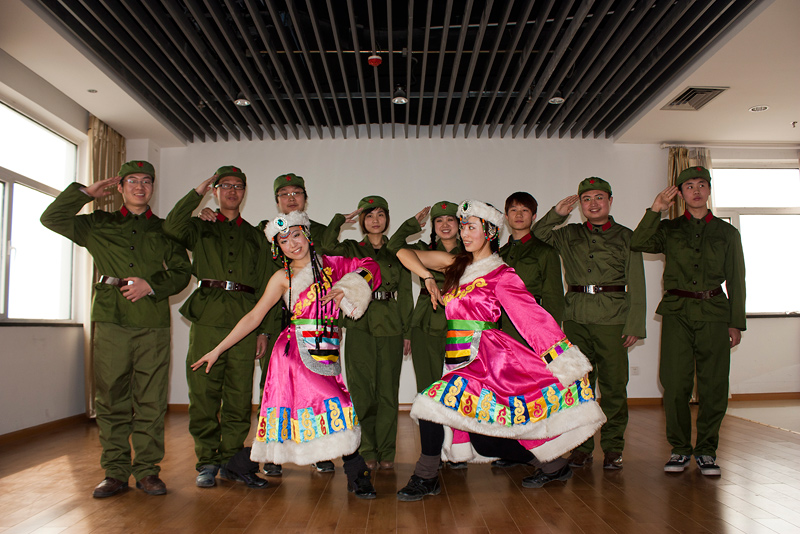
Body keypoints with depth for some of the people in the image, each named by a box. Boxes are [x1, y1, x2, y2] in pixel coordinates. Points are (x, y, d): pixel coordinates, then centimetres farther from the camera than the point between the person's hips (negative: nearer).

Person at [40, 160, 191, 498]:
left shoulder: (164, 229, 15)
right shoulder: (99, 225, 17)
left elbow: (181, 272, 9)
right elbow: (51, 218, 11)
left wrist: (152, 285, -7)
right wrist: (87, 192, 11)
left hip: (153, 321, 0)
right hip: (111, 319, 1)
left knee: (151, 401, -1)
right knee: (111, 399, 2)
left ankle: (147, 471, 8)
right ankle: (115, 472, 12)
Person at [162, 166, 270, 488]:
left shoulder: (255, 236, 20)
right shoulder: (200, 228, 16)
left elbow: (265, 287, 14)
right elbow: (172, 227, -9)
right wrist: (198, 191, 0)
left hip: (244, 322, 1)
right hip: (207, 318, -1)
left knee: (240, 395, 1)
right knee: (203, 392, -1)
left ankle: (232, 459, 12)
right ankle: (208, 461, 10)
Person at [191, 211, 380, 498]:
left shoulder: (330, 264, 12)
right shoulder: (283, 277, 4)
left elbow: (368, 266, 15)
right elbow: (253, 317, 4)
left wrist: (346, 289, -3)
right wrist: (217, 350, 2)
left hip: (327, 351, 4)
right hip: (297, 350, -3)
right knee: (335, 406, -9)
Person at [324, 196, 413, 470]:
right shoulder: (352, 250, 9)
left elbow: (405, 294, 10)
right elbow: (328, 243, -14)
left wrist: (407, 332, 5)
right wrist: (341, 218, -5)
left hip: (391, 326, 1)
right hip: (360, 325, -1)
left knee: (388, 390, 4)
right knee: (362, 389, 0)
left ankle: (386, 452, 14)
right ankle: (367, 452, 11)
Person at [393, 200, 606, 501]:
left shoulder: (501, 275, -3)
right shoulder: (456, 265, 12)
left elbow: (534, 318, -8)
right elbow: (405, 254, 14)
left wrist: (567, 363, -12)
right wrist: (428, 279, -1)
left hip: (485, 359, -6)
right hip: (460, 359, 6)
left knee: (433, 404, -20)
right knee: (483, 441, 7)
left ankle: (425, 478, -1)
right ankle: (553, 465, 25)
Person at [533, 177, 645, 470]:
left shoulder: (626, 237, 8)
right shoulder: (569, 235, 14)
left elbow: (636, 286, 4)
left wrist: (634, 325, -4)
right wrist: (556, 213, 5)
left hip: (613, 318, -2)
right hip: (576, 317, 2)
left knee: (614, 384, 0)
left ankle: (613, 447, 13)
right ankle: (582, 445, 16)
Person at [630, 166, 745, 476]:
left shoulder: (727, 233, 13)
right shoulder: (669, 230, 12)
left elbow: (736, 281, 13)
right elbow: (637, 243, -8)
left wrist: (736, 322, 8)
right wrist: (655, 210, -11)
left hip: (714, 313, 1)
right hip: (677, 313, 0)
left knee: (714, 385, -1)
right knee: (676, 384, -4)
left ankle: (706, 450, 14)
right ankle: (680, 448, 11)